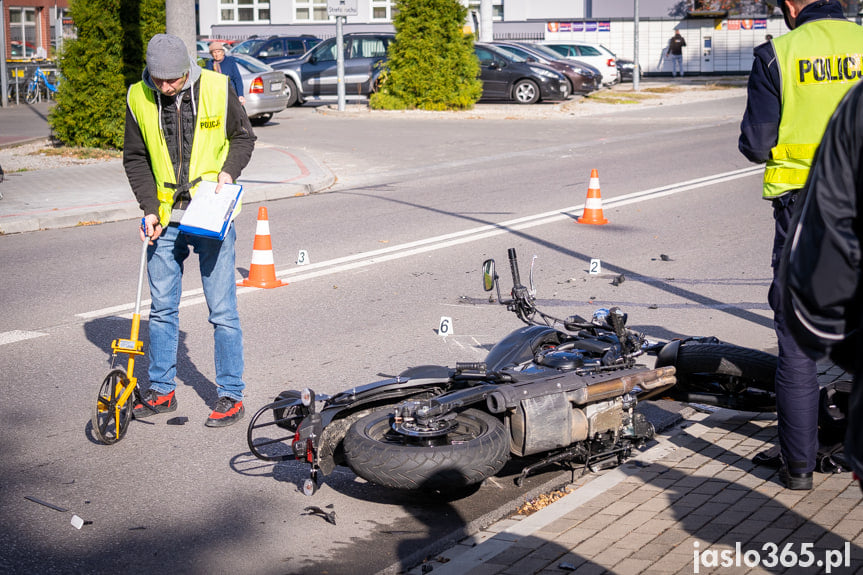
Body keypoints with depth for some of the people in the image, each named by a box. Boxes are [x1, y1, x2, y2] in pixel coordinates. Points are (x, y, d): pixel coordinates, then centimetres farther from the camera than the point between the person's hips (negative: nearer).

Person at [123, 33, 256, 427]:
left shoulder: (217, 89, -7)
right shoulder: (138, 98, -2)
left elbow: (244, 136, 6)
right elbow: (135, 159, 6)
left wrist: (228, 172, -12)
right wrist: (149, 208, -5)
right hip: (165, 218, 3)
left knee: (222, 309, -1)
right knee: (161, 308, 10)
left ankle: (231, 395, 8)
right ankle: (162, 390, 23)